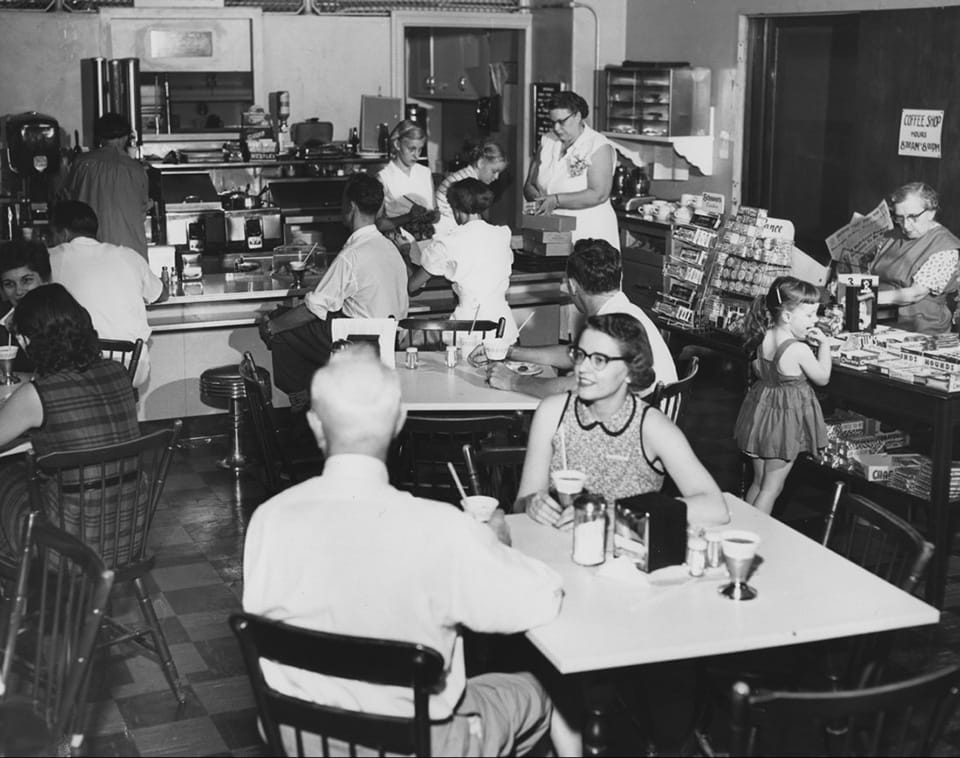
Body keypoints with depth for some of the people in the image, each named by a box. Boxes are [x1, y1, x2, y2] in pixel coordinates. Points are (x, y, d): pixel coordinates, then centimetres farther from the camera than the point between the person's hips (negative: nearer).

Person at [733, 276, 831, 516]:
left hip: (761, 414, 7)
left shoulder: (764, 338, -5)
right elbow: (822, 378, -9)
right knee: (771, 488, 4)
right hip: (787, 418, -7)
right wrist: (824, 345, -4)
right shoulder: (799, 350, -25)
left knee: (758, 482, 20)